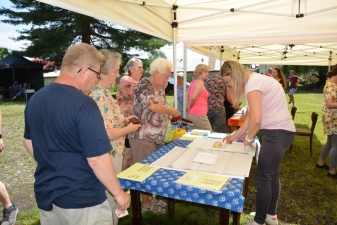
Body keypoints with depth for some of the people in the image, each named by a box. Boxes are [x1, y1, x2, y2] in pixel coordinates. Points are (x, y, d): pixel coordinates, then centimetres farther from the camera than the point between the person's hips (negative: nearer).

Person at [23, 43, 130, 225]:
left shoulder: (35, 99, 1)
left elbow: (28, 142, 13)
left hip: (45, 195, 7)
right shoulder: (84, 105, -24)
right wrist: (118, 193, -12)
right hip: (81, 200, -7)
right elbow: (97, 159, -25)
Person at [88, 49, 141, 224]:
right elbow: (107, 134, -29)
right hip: (108, 157, -10)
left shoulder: (100, 92, 7)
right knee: (110, 202, 10)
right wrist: (129, 129, -13)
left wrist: (123, 120, 8)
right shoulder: (99, 96, -25)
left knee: (109, 200, 26)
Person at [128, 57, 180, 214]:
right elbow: (153, 106, -28)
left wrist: (172, 115, 1)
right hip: (143, 136, -9)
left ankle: (150, 198, 34)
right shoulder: (144, 85, -14)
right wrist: (173, 111, -14)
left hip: (156, 136, 9)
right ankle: (145, 204, 20)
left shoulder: (159, 88, 13)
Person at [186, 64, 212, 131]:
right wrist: (189, 108, -5)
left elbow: (187, 96, 17)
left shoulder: (193, 82, 16)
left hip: (190, 114, 9)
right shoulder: (200, 82, -11)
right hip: (198, 115, -9)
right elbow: (193, 98, -20)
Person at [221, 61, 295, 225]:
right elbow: (250, 116, 15)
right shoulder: (255, 81, 12)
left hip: (277, 133, -10)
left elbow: (256, 120, -29)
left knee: (263, 177, -1)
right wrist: (235, 135, 16)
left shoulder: (253, 84, -20)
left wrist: (249, 138, -11)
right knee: (271, 174, 20)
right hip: (278, 131, 10)